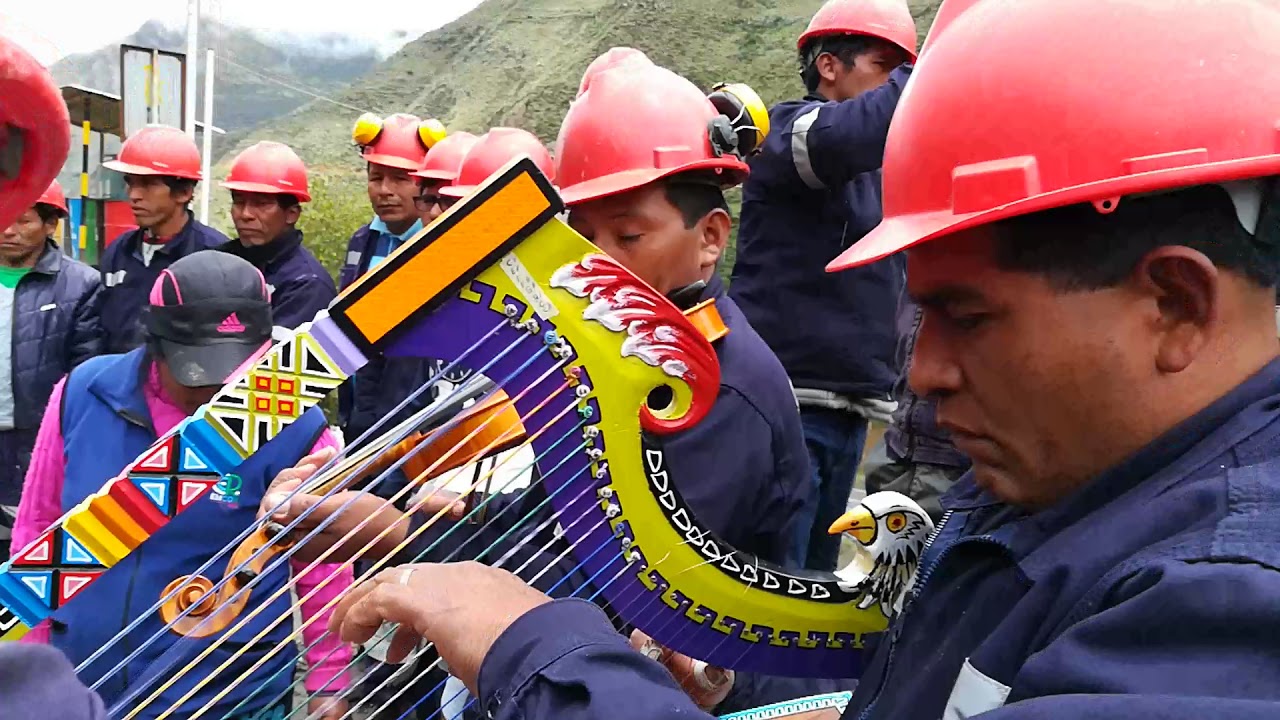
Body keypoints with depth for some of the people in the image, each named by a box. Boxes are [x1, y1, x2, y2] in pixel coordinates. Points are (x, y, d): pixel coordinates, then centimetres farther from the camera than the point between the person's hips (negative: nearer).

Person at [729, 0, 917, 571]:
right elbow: (854, 134, -27)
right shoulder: (790, 127, -5)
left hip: (848, 412, 8)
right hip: (783, 403, -8)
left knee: (814, 580, 11)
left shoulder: (881, 175, 22)